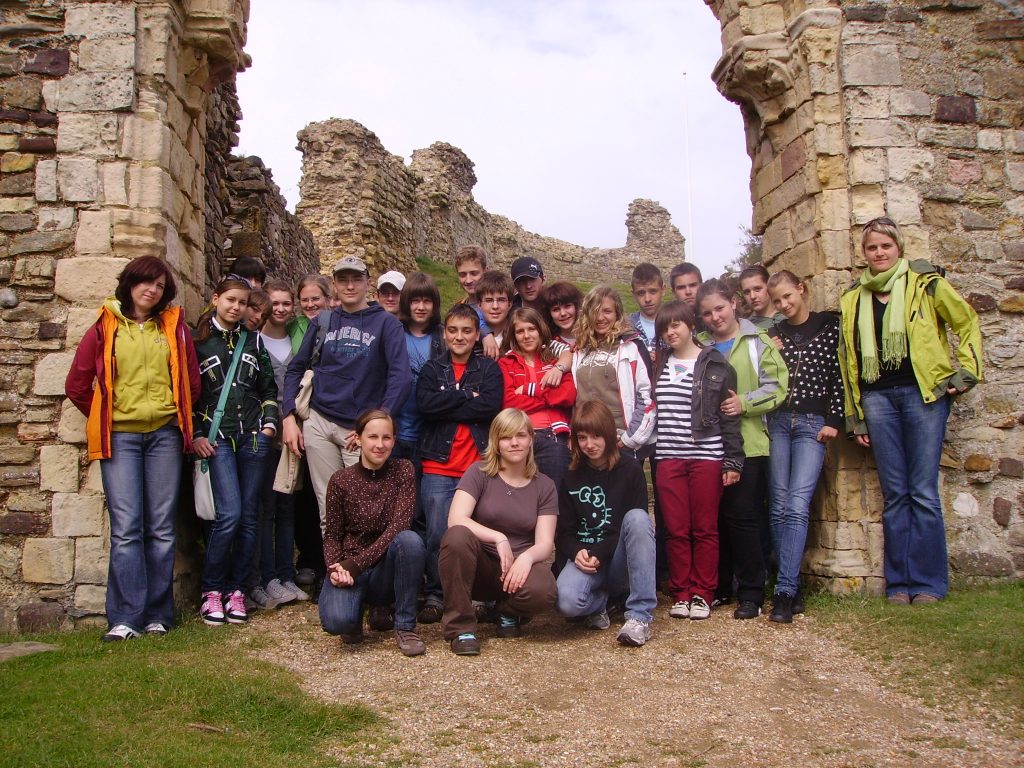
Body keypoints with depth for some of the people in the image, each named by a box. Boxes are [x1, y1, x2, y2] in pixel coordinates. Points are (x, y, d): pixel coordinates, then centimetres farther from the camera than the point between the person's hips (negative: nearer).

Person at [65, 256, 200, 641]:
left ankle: (158, 616, 9)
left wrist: (178, 417, 12)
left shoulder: (174, 327, 10)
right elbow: (76, 385, 8)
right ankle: (126, 618, -4)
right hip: (120, 436, -1)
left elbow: (192, 381, 14)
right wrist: (104, 420, 11)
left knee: (161, 528, 3)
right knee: (126, 528, -7)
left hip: (164, 435, 2)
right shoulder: (105, 328, 5)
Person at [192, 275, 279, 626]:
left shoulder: (253, 341, 14)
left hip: (253, 437, 3)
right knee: (229, 514, -14)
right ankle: (211, 590, 1)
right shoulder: (197, 341, 5)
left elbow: (269, 387, 17)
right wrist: (195, 435, -3)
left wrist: (269, 424, 5)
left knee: (248, 516, 3)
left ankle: (236, 590, 12)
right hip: (217, 439, -3)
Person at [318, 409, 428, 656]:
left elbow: (398, 526, -15)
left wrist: (357, 564, -22)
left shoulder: (403, 470, -6)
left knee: (410, 540, -33)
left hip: (387, 567, 1)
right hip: (348, 569, 0)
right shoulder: (341, 480, -5)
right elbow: (332, 535, 1)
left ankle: (405, 626, -13)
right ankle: (356, 611, 9)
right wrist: (335, 568, -21)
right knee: (336, 621, -32)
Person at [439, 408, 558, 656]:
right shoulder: (479, 473, -2)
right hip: (479, 567, -1)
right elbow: (455, 520, -17)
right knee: (457, 536, -35)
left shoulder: (544, 486, 5)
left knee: (542, 590, -34)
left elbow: (545, 543, -4)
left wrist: (527, 556, -27)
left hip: (517, 569, 1)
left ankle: (509, 612, 5)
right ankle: (461, 627, -20)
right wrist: (498, 538, -30)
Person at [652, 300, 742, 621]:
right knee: (676, 529, 4)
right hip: (668, 458, 3)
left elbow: (729, 416, 0)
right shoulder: (658, 365, 12)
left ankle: (702, 594, 11)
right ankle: (680, 594, 13)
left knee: (705, 529, 2)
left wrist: (733, 461, -3)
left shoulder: (716, 366, 2)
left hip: (707, 456, -3)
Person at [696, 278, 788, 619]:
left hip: (749, 443, -3)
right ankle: (718, 587, 19)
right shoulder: (699, 346, 13)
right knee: (714, 516, 6)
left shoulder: (757, 342, 5)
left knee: (743, 515, -6)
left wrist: (744, 403, -15)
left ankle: (751, 592, 6)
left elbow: (777, 387, -3)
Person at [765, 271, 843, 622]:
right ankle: (792, 585, 8)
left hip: (813, 423, -3)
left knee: (797, 505, -14)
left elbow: (840, 375, 1)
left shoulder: (829, 325, 5)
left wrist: (834, 421, -4)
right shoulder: (775, 333, 14)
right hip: (777, 421, 4)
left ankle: (785, 591, -15)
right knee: (778, 506, 0)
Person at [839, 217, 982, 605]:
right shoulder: (853, 300, 14)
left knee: (923, 492, -4)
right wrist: (855, 416, 13)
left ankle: (928, 582, 3)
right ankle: (899, 582, 9)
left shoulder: (925, 283, 4)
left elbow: (967, 324, 9)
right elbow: (849, 359, 15)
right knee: (894, 493, 4)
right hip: (878, 398, 3)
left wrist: (966, 373, 1)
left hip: (923, 393, -3)